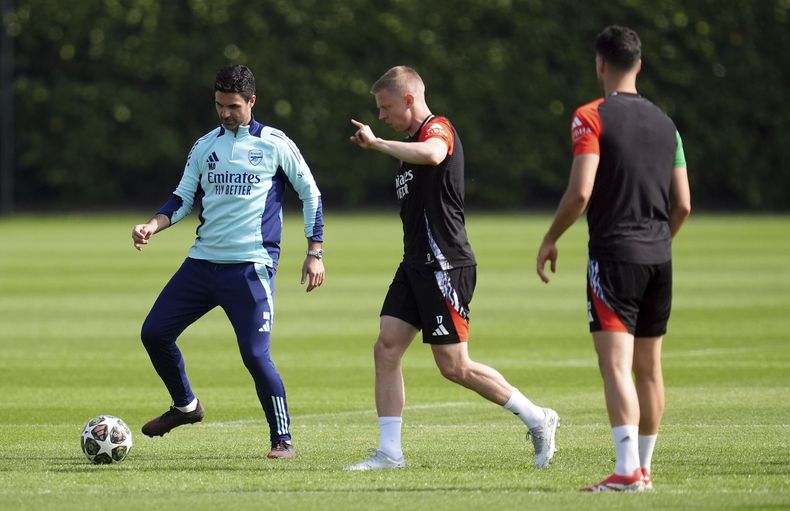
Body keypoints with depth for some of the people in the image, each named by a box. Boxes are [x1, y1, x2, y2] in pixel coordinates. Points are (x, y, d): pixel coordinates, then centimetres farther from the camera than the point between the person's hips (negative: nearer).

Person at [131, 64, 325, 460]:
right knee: (154, 332, 2)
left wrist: (315, 253, -1)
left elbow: (311, 195, 4)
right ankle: (185, 405, 25)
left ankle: (282, 439, 2)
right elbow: (184, 198, 15)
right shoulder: (204, 147, 12)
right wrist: (152, 226, -3)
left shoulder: (274, 145, -1)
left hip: (251, 266, -5)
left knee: (255, 354, -14)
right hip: (203, 261, 6)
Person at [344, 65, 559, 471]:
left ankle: (537, 420, 8)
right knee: (386, 349, 0)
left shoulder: (438, 129, -11)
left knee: (454, 366, -6)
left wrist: (376, 143, -30)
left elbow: (431, 154, -38)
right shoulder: (413, 143, 19)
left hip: (445, 266, -10)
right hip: (416, 265, 10)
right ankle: (389, 452, 1)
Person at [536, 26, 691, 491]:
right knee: (649, 368, 13)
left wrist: (551, 239, -1)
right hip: (659, 257, 6)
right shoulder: (664, 123, 12)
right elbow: (683, 204, 13)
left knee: (616, 365, -12)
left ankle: (628, 471, -23)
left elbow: (580, 194, -15)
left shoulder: (592, 118, -7)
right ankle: (644, 467, 20)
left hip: (613, 254, -6)